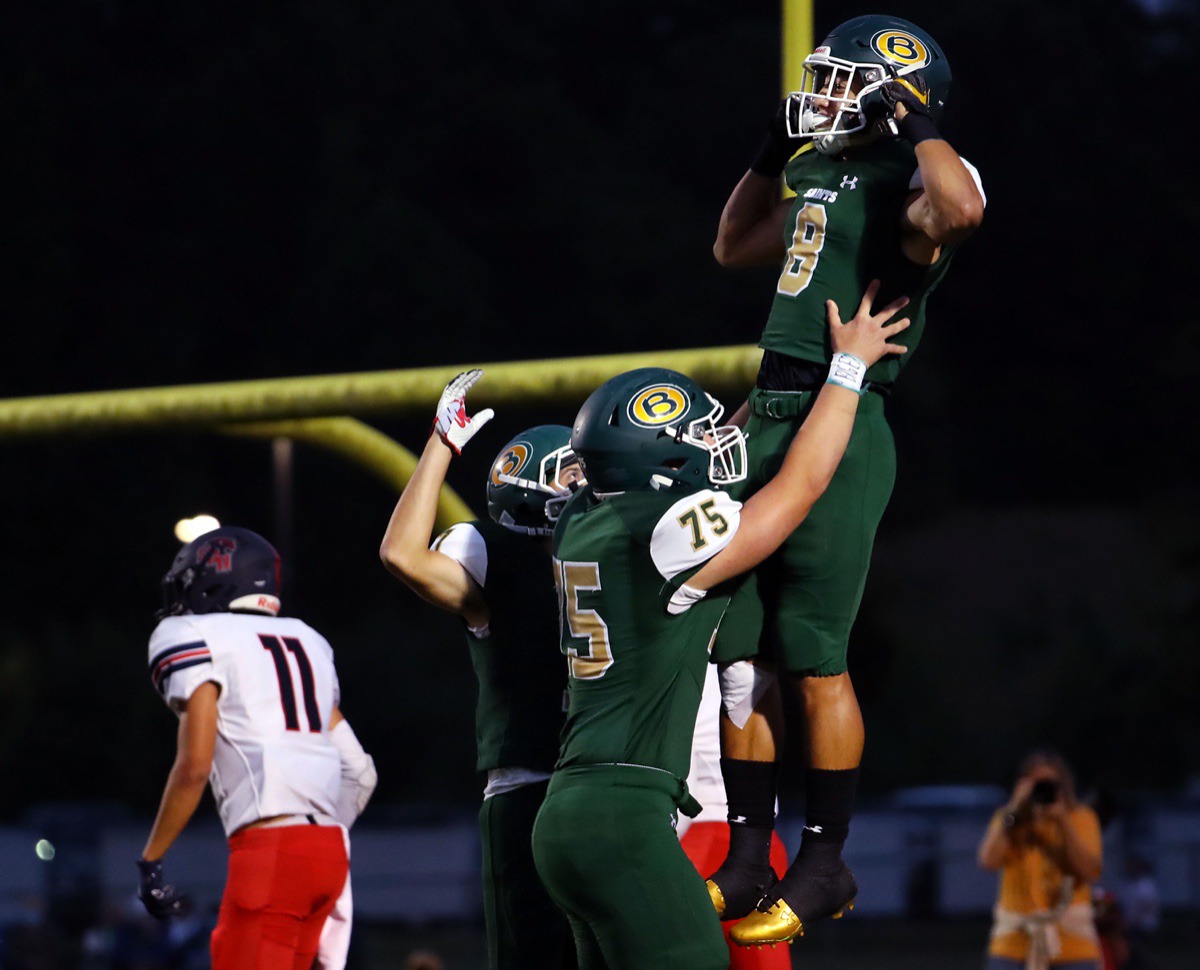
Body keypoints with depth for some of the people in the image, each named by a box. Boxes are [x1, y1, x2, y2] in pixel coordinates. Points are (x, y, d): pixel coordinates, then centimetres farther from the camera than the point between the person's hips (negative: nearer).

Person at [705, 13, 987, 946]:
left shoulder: (910, 186, -9)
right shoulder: (818, 179, 17)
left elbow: (960, 208, -36)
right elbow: (734, 247, 36)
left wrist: (915, 124, -19)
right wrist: (773, 151, 25)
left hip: (839, 427, -9)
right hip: (767, 422, 9)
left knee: (816, 660, -3)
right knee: (741, 652, 10)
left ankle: (825, 867, 8)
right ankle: (748, 861, 18)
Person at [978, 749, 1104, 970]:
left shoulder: (1081, 818, 2)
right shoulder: (1008, 819, 4)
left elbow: (1091, 871, -10)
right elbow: (990, 861, -14)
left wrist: (1063, 821, -15)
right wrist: (1013, 810, -12)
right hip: (1017, 931, 0)